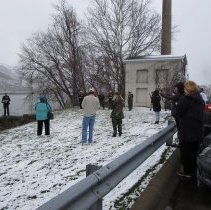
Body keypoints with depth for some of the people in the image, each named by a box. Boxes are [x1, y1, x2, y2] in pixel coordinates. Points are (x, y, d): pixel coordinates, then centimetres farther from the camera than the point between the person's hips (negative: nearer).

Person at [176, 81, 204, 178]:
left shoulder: (185, 99, -18)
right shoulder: (200, 100, 7)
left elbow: (179, 112, -12)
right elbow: (200, 114, 15)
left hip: (186, 131, -7)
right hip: (198, 131, 7)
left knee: (185, 152, 6)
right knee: (194, 151, 18)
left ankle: (187, 171, 15)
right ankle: (193, 169, 29)